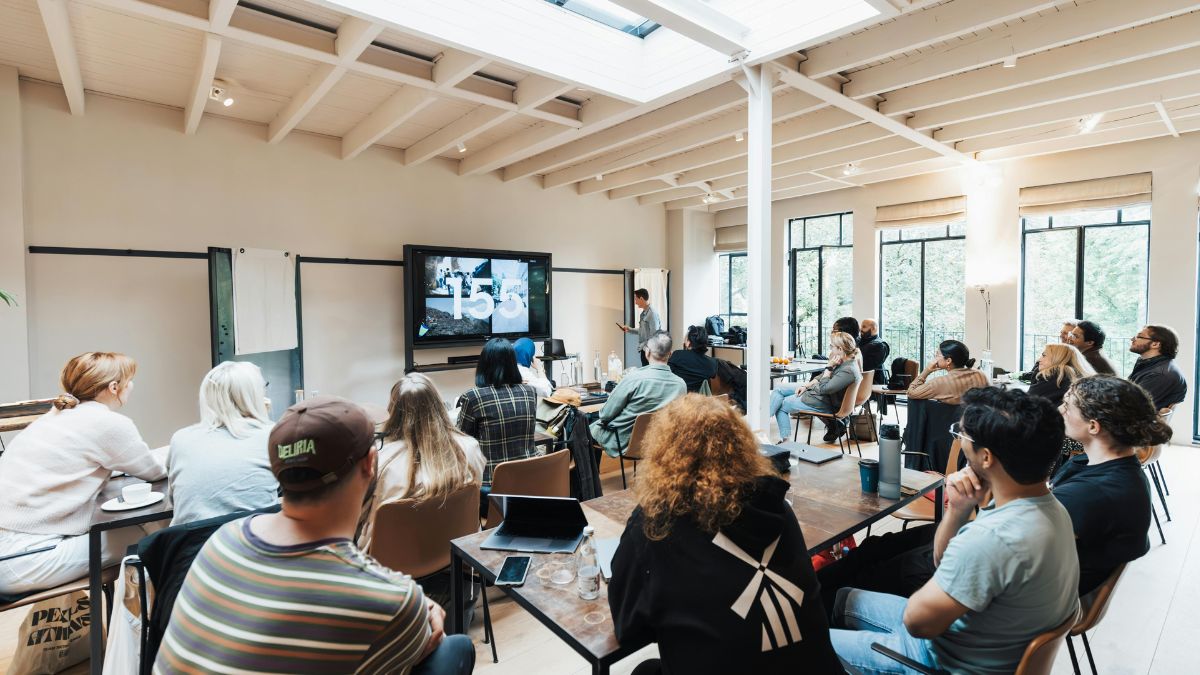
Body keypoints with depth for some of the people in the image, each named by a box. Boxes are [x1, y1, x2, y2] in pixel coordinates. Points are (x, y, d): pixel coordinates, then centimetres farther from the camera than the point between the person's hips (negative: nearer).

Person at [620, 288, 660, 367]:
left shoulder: (652, 313, -16)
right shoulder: (643, 313, 10)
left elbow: (654, 335, -19)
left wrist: (645, 348, -18)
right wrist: (630, 329, 14)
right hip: (643, 350, 9)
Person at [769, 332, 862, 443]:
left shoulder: (848, 371, -29)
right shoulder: (845, 361, 0)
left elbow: (823, 389, -29)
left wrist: (830, 367, -24)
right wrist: (806, 385, 3)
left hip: (824, 404, -10)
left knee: (781, 405, -2)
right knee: (779, 389, 8)